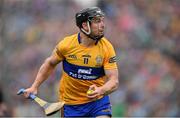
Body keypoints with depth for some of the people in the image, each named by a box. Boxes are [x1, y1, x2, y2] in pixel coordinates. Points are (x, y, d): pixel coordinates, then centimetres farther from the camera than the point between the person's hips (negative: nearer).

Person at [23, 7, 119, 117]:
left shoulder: (107, 47, -13)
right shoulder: (66, 44, -12)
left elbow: (114, 81, -16)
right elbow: (50, 63, 8)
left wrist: (100, 91, -36)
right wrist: (34, 87, 4)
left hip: (98, 101, 0)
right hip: (71, 103, 0)